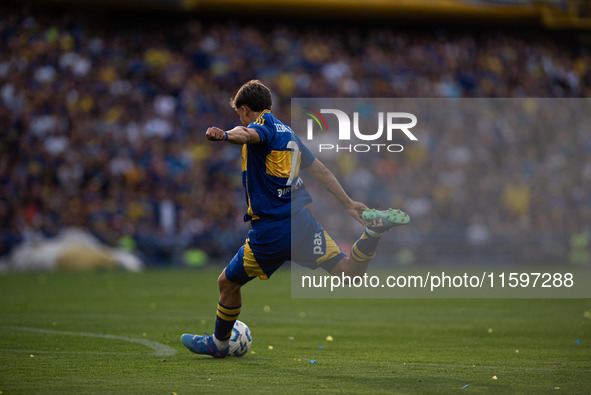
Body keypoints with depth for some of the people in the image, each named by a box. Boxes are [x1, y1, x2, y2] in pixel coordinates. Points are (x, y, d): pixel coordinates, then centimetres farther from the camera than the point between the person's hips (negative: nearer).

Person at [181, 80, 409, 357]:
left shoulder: (263, 124, -5)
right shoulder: (288, 133, 20)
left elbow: (250, 135, -33)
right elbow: (321, 171, 25)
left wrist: (225, 135, -54)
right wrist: (349, 204, 32)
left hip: (270, 233, -7)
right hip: (302, 221, 7)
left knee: (228, 283, 12)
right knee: (348, 272, 0)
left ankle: (219, 343, 26)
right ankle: (372, 228, -21)